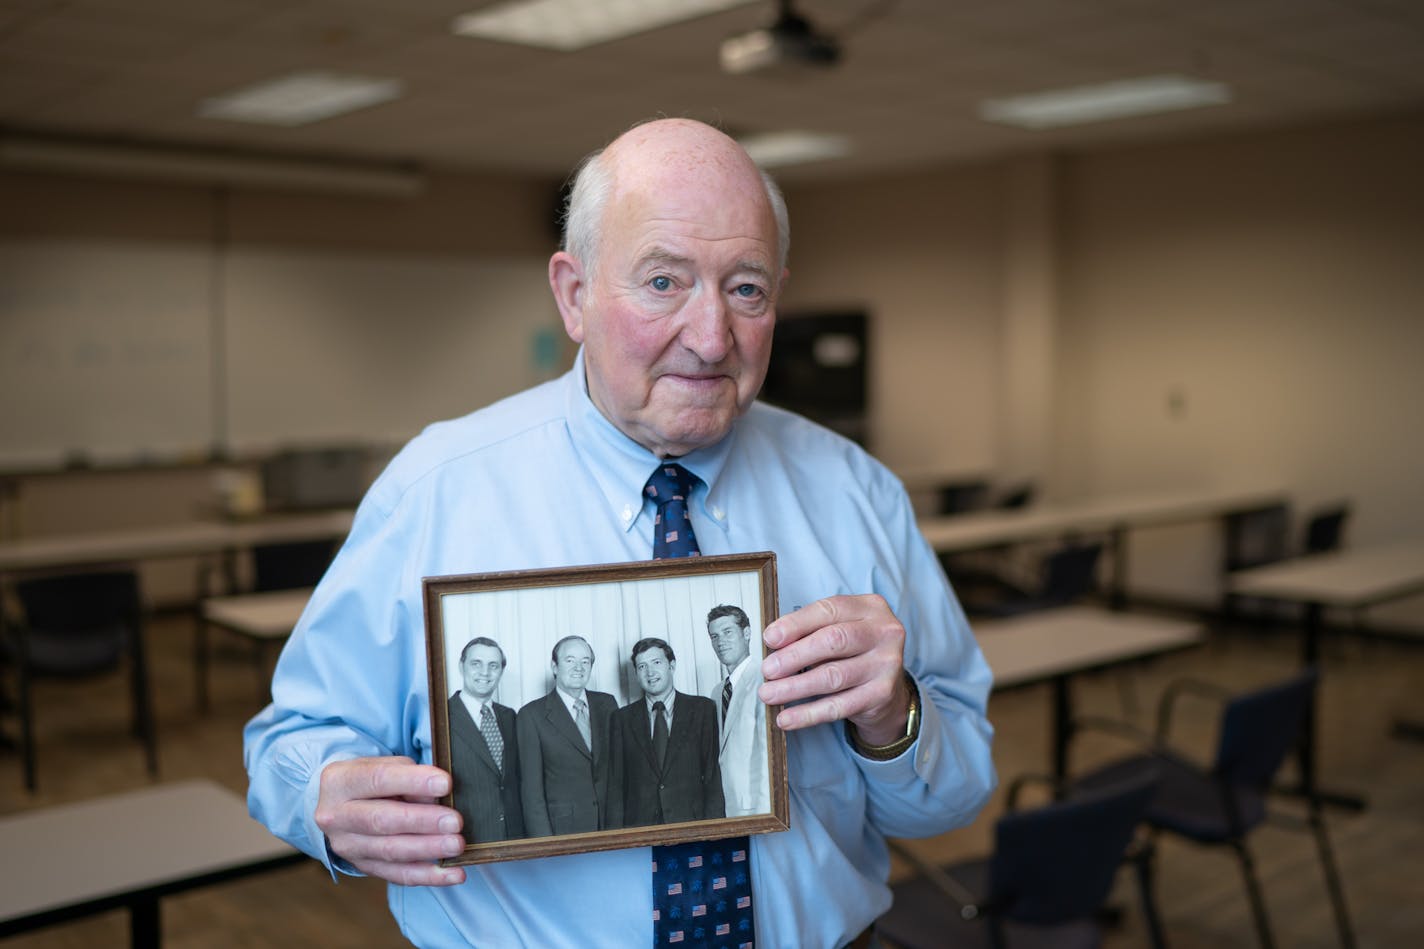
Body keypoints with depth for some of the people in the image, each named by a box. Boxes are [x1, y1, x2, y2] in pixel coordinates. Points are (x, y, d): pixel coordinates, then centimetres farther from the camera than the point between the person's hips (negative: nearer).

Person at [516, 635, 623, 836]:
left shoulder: (607, 705, 9)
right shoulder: (531, 715, -4)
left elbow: (617, 770, 8)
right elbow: (532, 788, -5)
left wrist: (617, 828, 1)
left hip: (609, 828, 4)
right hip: (562, 832, -3)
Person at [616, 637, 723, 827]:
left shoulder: (703, 709, 7)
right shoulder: (623, 718, 11)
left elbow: (713, 775, 3)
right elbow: (618, 781, 9)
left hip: (692, 825, -1)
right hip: (638, 829, 1)